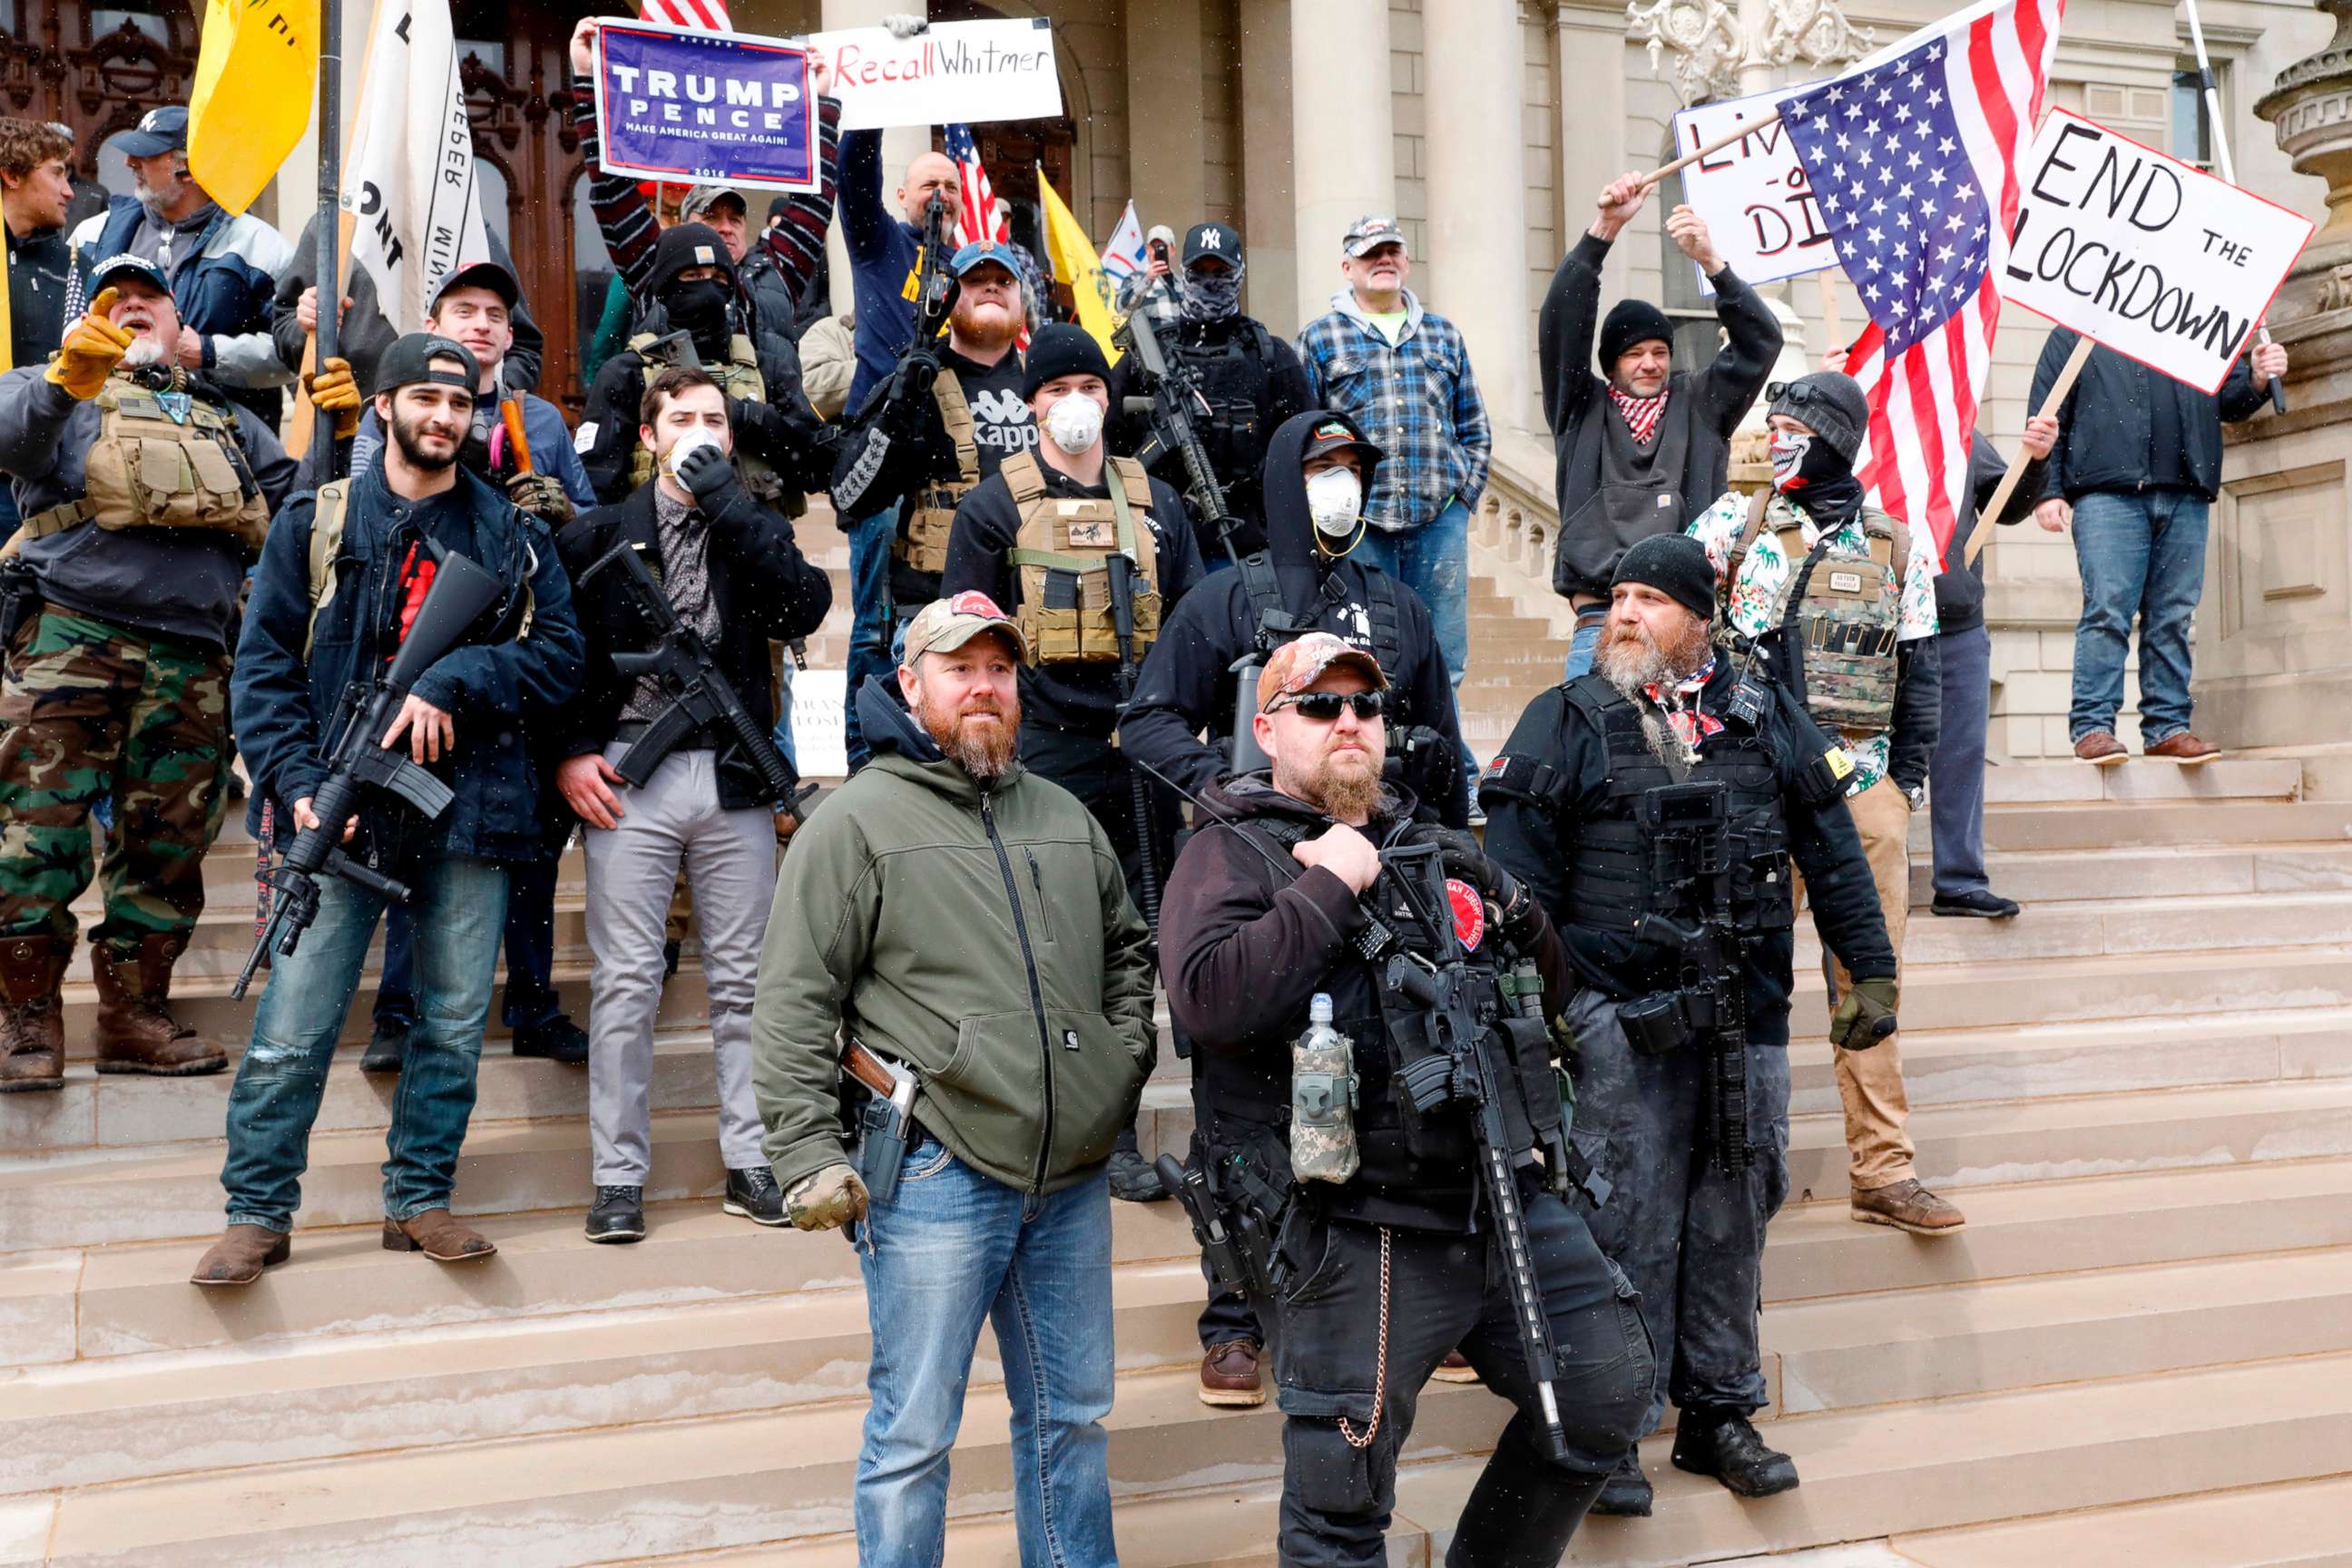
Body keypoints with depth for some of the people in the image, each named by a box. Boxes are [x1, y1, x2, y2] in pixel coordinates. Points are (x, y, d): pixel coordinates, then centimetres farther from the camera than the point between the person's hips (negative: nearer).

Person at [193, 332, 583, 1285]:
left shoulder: (514, 536, 11)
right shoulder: (316, 525, 7)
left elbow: (558, 656, 2)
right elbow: (264, 666, 2)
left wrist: (453, 681, -13)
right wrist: (299, 785, -11)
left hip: (469, 808, 2)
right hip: (343, 807, -1)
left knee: (455, 1021, 7)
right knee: (293, 1029, -2)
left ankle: (420, 1200, 20)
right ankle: (258, 1211, 11)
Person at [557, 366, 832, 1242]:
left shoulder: (756, 530, 13)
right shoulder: (600, 535, 9)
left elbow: (804, 608, -7)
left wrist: (727, 501, -9)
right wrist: (569, 754, -4)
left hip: (733, 776, 2)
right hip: (629, 777, -2)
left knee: (743, 979, 5)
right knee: (626, 982, -1)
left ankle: (752, 1162, 14)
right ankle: (619, 1176, 7)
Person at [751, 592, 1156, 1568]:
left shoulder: (1064, 818, 15)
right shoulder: (857, 821, -4)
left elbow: (1127, 949, 27)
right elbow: (793, 1005, -8)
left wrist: (1126, 1062, 13)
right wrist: (809, 1156, -14)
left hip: (1071, 1178, 6)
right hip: (935, 1178, -6)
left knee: (1072, 1414, 18)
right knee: (914, 1433, 3)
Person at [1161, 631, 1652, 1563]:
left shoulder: (1433, 849, 17)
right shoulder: (1232, 855, -3)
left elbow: (1550, 992, 22)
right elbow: (1210, 999, -23)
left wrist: (1511, 910, 1)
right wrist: (1332, 886, -17)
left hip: (1506, 1201, 6)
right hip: (1360, 1235, -6)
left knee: (1608, 1393, 15)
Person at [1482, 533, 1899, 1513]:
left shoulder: (1765, 716, 11)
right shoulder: (1564, 723, 2)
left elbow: (1832, 851, 15)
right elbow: (1521, 875, -1)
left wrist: (1872, 970, 12)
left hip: (1749, 1016, 4)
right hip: (1620, 1017, -3)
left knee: (1734, 1211, 10)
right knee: (1627, 1217, -3)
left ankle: (1719, 1414, 25)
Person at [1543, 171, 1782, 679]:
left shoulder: (1699, 403, 15)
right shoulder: (1581, 410, 12)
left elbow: (1760, 340, 6)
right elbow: (1561, 324, 2)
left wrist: (1711, 261, -9)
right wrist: (1604, 229, -9)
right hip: (1600, 617, -1)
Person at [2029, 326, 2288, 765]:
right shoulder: (2072, 336, 14)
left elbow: (2229, 400, 22)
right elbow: (2047, 417, 6)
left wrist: (2258, 379, -1)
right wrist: (2048, 490, -4)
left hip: (2185, 496, 4)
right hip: (2107, 493, -4)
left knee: (2174, 616, 2)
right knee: (2107, 611, -11)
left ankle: (2168, 726, 6)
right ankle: (2091, 726, -8)